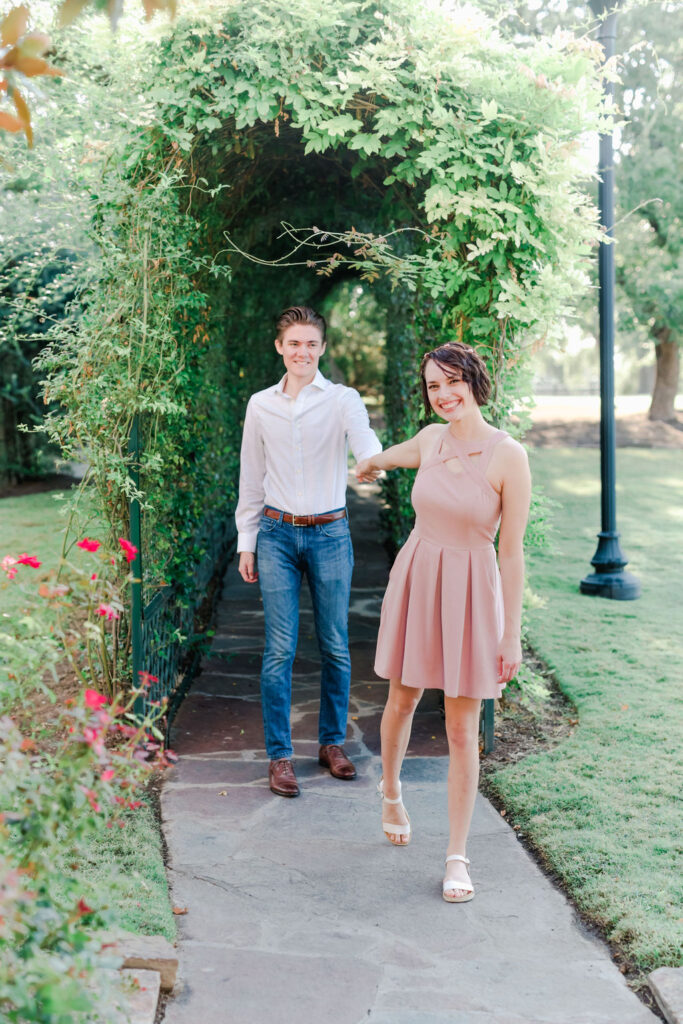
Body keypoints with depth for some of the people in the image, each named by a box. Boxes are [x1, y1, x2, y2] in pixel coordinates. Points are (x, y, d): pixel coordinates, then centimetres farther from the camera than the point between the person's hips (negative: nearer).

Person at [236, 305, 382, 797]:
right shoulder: (261, 405, 7)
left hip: (330, 534, -1)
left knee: (335, 646, 8)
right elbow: (251, 477, 12)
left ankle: (333, 742, 25)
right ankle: (280, 756, 7)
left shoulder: (342, 400, -1)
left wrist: (371, 462, -45)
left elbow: (366, 442, -20)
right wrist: (246, 540, 9)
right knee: (280, 649, -2)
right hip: (277, 535, 1)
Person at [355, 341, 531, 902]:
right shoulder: (431, 439, -1)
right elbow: (393, 455, 26)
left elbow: (512, 551, -13)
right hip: (414, 581, 4)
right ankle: (391, 792, 48)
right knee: (402, 701, 19)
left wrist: (512, 635, -11)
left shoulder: (509, 455, -15)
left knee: (462, 730, 1)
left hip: (471, 593, -4)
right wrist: (370, 464, 48)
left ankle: (457, 856, 14)